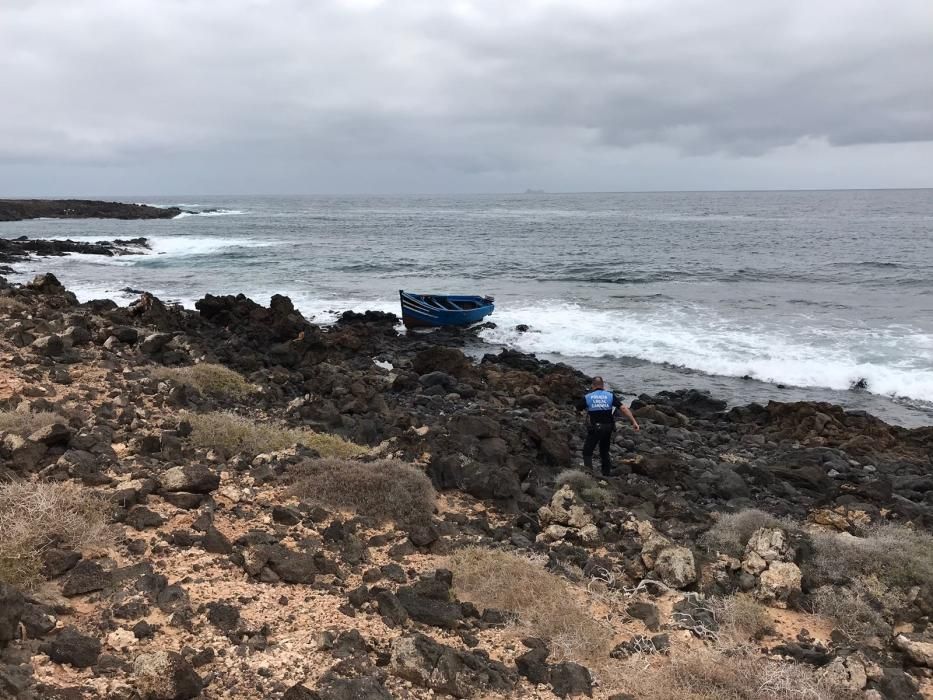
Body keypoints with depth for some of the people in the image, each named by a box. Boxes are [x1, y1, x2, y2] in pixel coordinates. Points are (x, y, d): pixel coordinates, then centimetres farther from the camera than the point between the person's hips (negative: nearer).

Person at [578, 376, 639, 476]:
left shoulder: (587, 397, -2)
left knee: (587, 452, 7)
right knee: (604, 452, 22)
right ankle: (606, 474, 25)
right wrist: (634, 422, -7)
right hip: (608, 428, 3)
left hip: (594, 428, -3)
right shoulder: (611, 396, 2)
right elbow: (624, 408, -6)